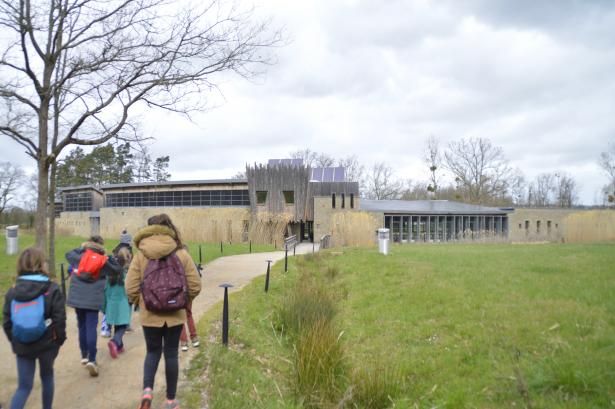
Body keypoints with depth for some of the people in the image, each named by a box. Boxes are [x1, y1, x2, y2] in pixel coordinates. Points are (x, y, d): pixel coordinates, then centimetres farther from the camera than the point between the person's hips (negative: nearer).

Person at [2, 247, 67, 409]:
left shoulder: (13, 291, -2)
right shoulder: (52, 290, -13)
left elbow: (7, 322, 1)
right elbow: (59, 319, -14)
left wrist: (15, 342, 15)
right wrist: (59, 339, 2)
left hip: (22, 347, 2)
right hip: (47, 344, -2)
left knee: (24, 386, 9)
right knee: (47, 377, 22)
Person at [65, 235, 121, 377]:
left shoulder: (80, 256, 3)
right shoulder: (103, 261, -2)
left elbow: (68, 254, 23)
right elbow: (117, 269, 8)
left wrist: (81, 248, 27)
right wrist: (110, 258, 7)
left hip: (77, 298, 3)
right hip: (93, 300, -3)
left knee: (82, 326, 17)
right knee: (91, 328, -5)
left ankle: (84, 355, 28)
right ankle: (91, 360, -13)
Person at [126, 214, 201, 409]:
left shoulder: (140, 255, -8)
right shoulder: (182, 254, -7)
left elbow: (131, 288, -8)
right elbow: (195, 286, -5)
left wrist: (140, 303, 12)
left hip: (150, 314, 0)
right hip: (175, 314, 0)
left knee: (153, 352, 19)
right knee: (171, 354, 13)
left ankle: (147, 389, -2)